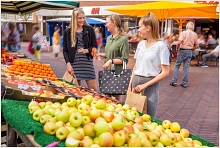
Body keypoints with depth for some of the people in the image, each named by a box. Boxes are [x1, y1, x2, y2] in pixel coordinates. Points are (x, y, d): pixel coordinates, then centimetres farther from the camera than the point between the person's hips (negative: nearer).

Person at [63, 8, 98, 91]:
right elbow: (65, 50, 7)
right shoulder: (67, 31, 5)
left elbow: (95, 46, 6)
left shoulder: (89, 29, 4)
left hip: (87, 62, 0)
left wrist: (86, 50, -15)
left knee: (93, 89, -1)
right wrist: (68, 63, -7)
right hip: (74, 63, 0)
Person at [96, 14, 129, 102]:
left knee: (117, 98, 4)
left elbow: (125, 59, -14)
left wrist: (111, 61, -21)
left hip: (117, 72, -7)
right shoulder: (109, 38, 11)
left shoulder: (123, 39, -13)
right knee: (107, 96, 14)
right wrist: (101, 55, 6)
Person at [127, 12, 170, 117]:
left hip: (150, 85, -6)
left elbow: (165, 72, -13)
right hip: (136, 82, 6)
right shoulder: (140, 44, 8)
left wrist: (145, 85, -16)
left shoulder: (160, 45, -11)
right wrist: (130, 85, 8)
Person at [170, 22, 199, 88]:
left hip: (182, 50, -4)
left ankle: (174, 81, 4)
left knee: (177, 66, 6)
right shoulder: (195, 34, 6)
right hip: (189, 51, 4)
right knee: (186, 67, 7)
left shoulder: (183, 33, -8)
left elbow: (179, 42, -19)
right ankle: (185, 83, 9)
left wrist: (177, 48, -3)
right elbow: (197, 45, 7)